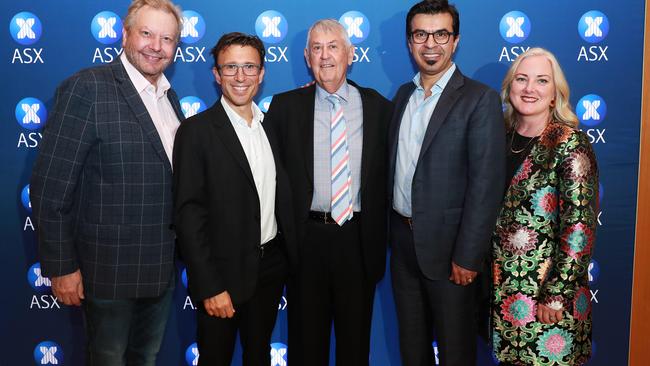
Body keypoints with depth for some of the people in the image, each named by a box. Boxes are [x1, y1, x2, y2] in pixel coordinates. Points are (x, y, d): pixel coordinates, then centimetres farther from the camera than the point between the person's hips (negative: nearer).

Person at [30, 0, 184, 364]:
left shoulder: (169, 96, 7)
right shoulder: (87, 89, -16)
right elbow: (50, 187, -16)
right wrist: (61, 267, -15)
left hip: (162, 267, 6)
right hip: (110, 270, -6)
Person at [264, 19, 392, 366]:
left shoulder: (378, 106, 3)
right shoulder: (286, 106, 2)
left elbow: (385, 172, 6)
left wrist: (378, 232, 1)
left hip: (359, 239, 1)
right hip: (306, 237, 0)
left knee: (356, 337, 14)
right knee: (306, 338, 13)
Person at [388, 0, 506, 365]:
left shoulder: (481, 100, -12)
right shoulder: (403, 95, 9)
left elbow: (486, 185, -16)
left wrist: (467, 257, -18)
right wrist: (394, 232, 8)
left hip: (447, 246, -5)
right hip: (403, 240, 6)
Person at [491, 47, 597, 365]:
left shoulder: (570, 145, -14)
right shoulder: (503, 135, 3)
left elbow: (579, 227, -17)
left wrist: (556, 296, -17)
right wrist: (489, 273, 8)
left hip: (546, 290, -5)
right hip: (501, 285, 5)